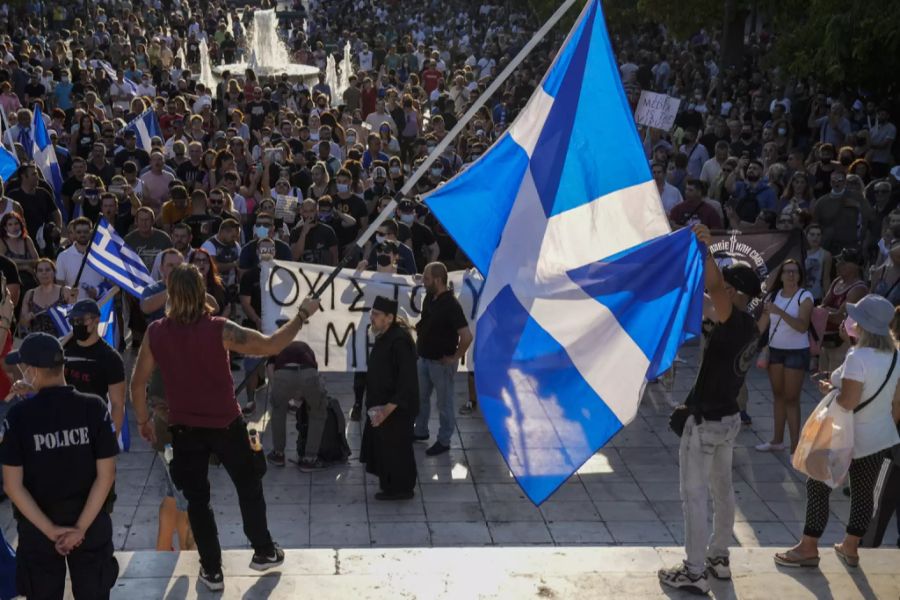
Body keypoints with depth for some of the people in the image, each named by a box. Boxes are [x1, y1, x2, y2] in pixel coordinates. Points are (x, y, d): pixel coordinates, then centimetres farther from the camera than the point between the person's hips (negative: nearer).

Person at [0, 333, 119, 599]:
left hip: (37, 528, -1)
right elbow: (106, 474, -13)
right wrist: (81, 526, -9)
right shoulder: (94, 408, -12)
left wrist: (50, 529, -9)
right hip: (91, 525, 1)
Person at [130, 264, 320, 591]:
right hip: (225, 424, -1)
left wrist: (143, 420, 13)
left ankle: (212, 570, 20)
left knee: (197, 498, 14)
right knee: (249, 485, 20)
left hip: (184, 428, 1)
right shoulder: (219, 329, -19)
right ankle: (264, 551, 31)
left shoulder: (155, 333, -10)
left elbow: (138, 382, -3)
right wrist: (302, 314, -6)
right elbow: (270, 346, -18)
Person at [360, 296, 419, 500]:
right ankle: (391, 485, 32)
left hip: (397, 409, -10)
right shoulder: (384, 336, 5)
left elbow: (407, 381, -26)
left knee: (395, 449, 3)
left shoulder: (399, 341, -25)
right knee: (382, 447, 19)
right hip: (382, 405, 10)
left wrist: (388, 408, -25)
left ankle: (401, 489, 18)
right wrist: (380, 406, 16)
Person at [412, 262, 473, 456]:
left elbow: (467, 336, -29)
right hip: (424, 358, 8)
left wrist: (455, 357, -20)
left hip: (441, 362, -8)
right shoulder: (429, 298, 1)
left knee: (444, 403, 8)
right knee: (420, 397, 21)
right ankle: (420, 432, 40)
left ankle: (444, 441, 21)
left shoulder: (451, 305, -25)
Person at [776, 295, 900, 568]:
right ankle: (850, 547, 25)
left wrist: (828, 389, -8)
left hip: (849, 437, -7)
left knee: (818, 486, 6)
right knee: (863, 492, 14)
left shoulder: (858, 357, -24)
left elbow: (847, 402, -26)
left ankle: (808, 548, 11)